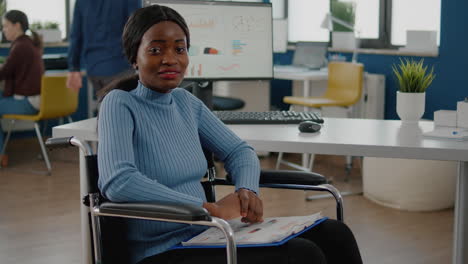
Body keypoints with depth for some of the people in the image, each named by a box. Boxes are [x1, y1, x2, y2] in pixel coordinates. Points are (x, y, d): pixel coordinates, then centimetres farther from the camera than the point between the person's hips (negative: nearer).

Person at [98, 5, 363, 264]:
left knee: (333, 235, -6)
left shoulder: (186, 102, 10)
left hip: (206, 236, 7)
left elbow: (238, 151, 18)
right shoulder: (120, 104, -10)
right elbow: (117, 183, -26)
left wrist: (247, 191, -6)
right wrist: (211, 208, -24)